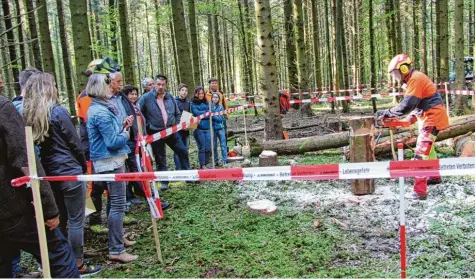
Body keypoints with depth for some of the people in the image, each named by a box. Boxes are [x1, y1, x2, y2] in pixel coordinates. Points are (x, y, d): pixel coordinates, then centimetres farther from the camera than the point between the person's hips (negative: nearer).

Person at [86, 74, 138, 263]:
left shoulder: (99, 108, 13)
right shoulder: (101, 112, -19)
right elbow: (113, 142, -21)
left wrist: (122, 126, 5)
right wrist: (126, 133, -4)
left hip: (108, 161, 11)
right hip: (111, 162, -11)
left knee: (113, 202, 20)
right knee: (118, 204, -7)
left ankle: (115, 239, 33)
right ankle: (116, 250, -1)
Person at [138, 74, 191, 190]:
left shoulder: (170, 97, 5)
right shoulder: (146, 98, -9)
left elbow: (177, 113, 17)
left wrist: (176, 125, 8)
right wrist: (146, 126, -9)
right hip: (156, 133, -4)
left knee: (183, 151, 5)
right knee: (160, 158, 5)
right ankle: (164, 182, 17)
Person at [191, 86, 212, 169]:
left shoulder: (206, 102, 14)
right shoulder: (193, 104, -1)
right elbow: (196, 113, -13)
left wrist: (202, 113, -9)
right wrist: (207, 112, -6)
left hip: (207, 128, 4)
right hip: (199, 129, -4)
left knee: (208, 148, 5)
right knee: (202, 148, 0)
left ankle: (207, 163, 20)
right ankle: (202, 165, 9)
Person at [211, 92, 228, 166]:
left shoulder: (221, 107, 1)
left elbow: (221, 118, -6)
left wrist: (213, 115, -16)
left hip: (220, 128, 0)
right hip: (213, 129, 0)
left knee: (223, 145, 0)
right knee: (214, 146, 6)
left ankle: (224, 161, 6)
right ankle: (215, 161, 16)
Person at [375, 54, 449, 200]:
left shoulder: (415, 79, -19)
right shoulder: (414, 79, 13)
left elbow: (406, 106, -24)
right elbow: (416, 103, 14)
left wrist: (387, 113, -16)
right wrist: (412, 118, 1)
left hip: (432, 118, -11)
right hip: (429, 117, 11)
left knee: (422, 152, -16)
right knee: (428, 147, 26)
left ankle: (419, 191, -19)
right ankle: (435, 177, 45)